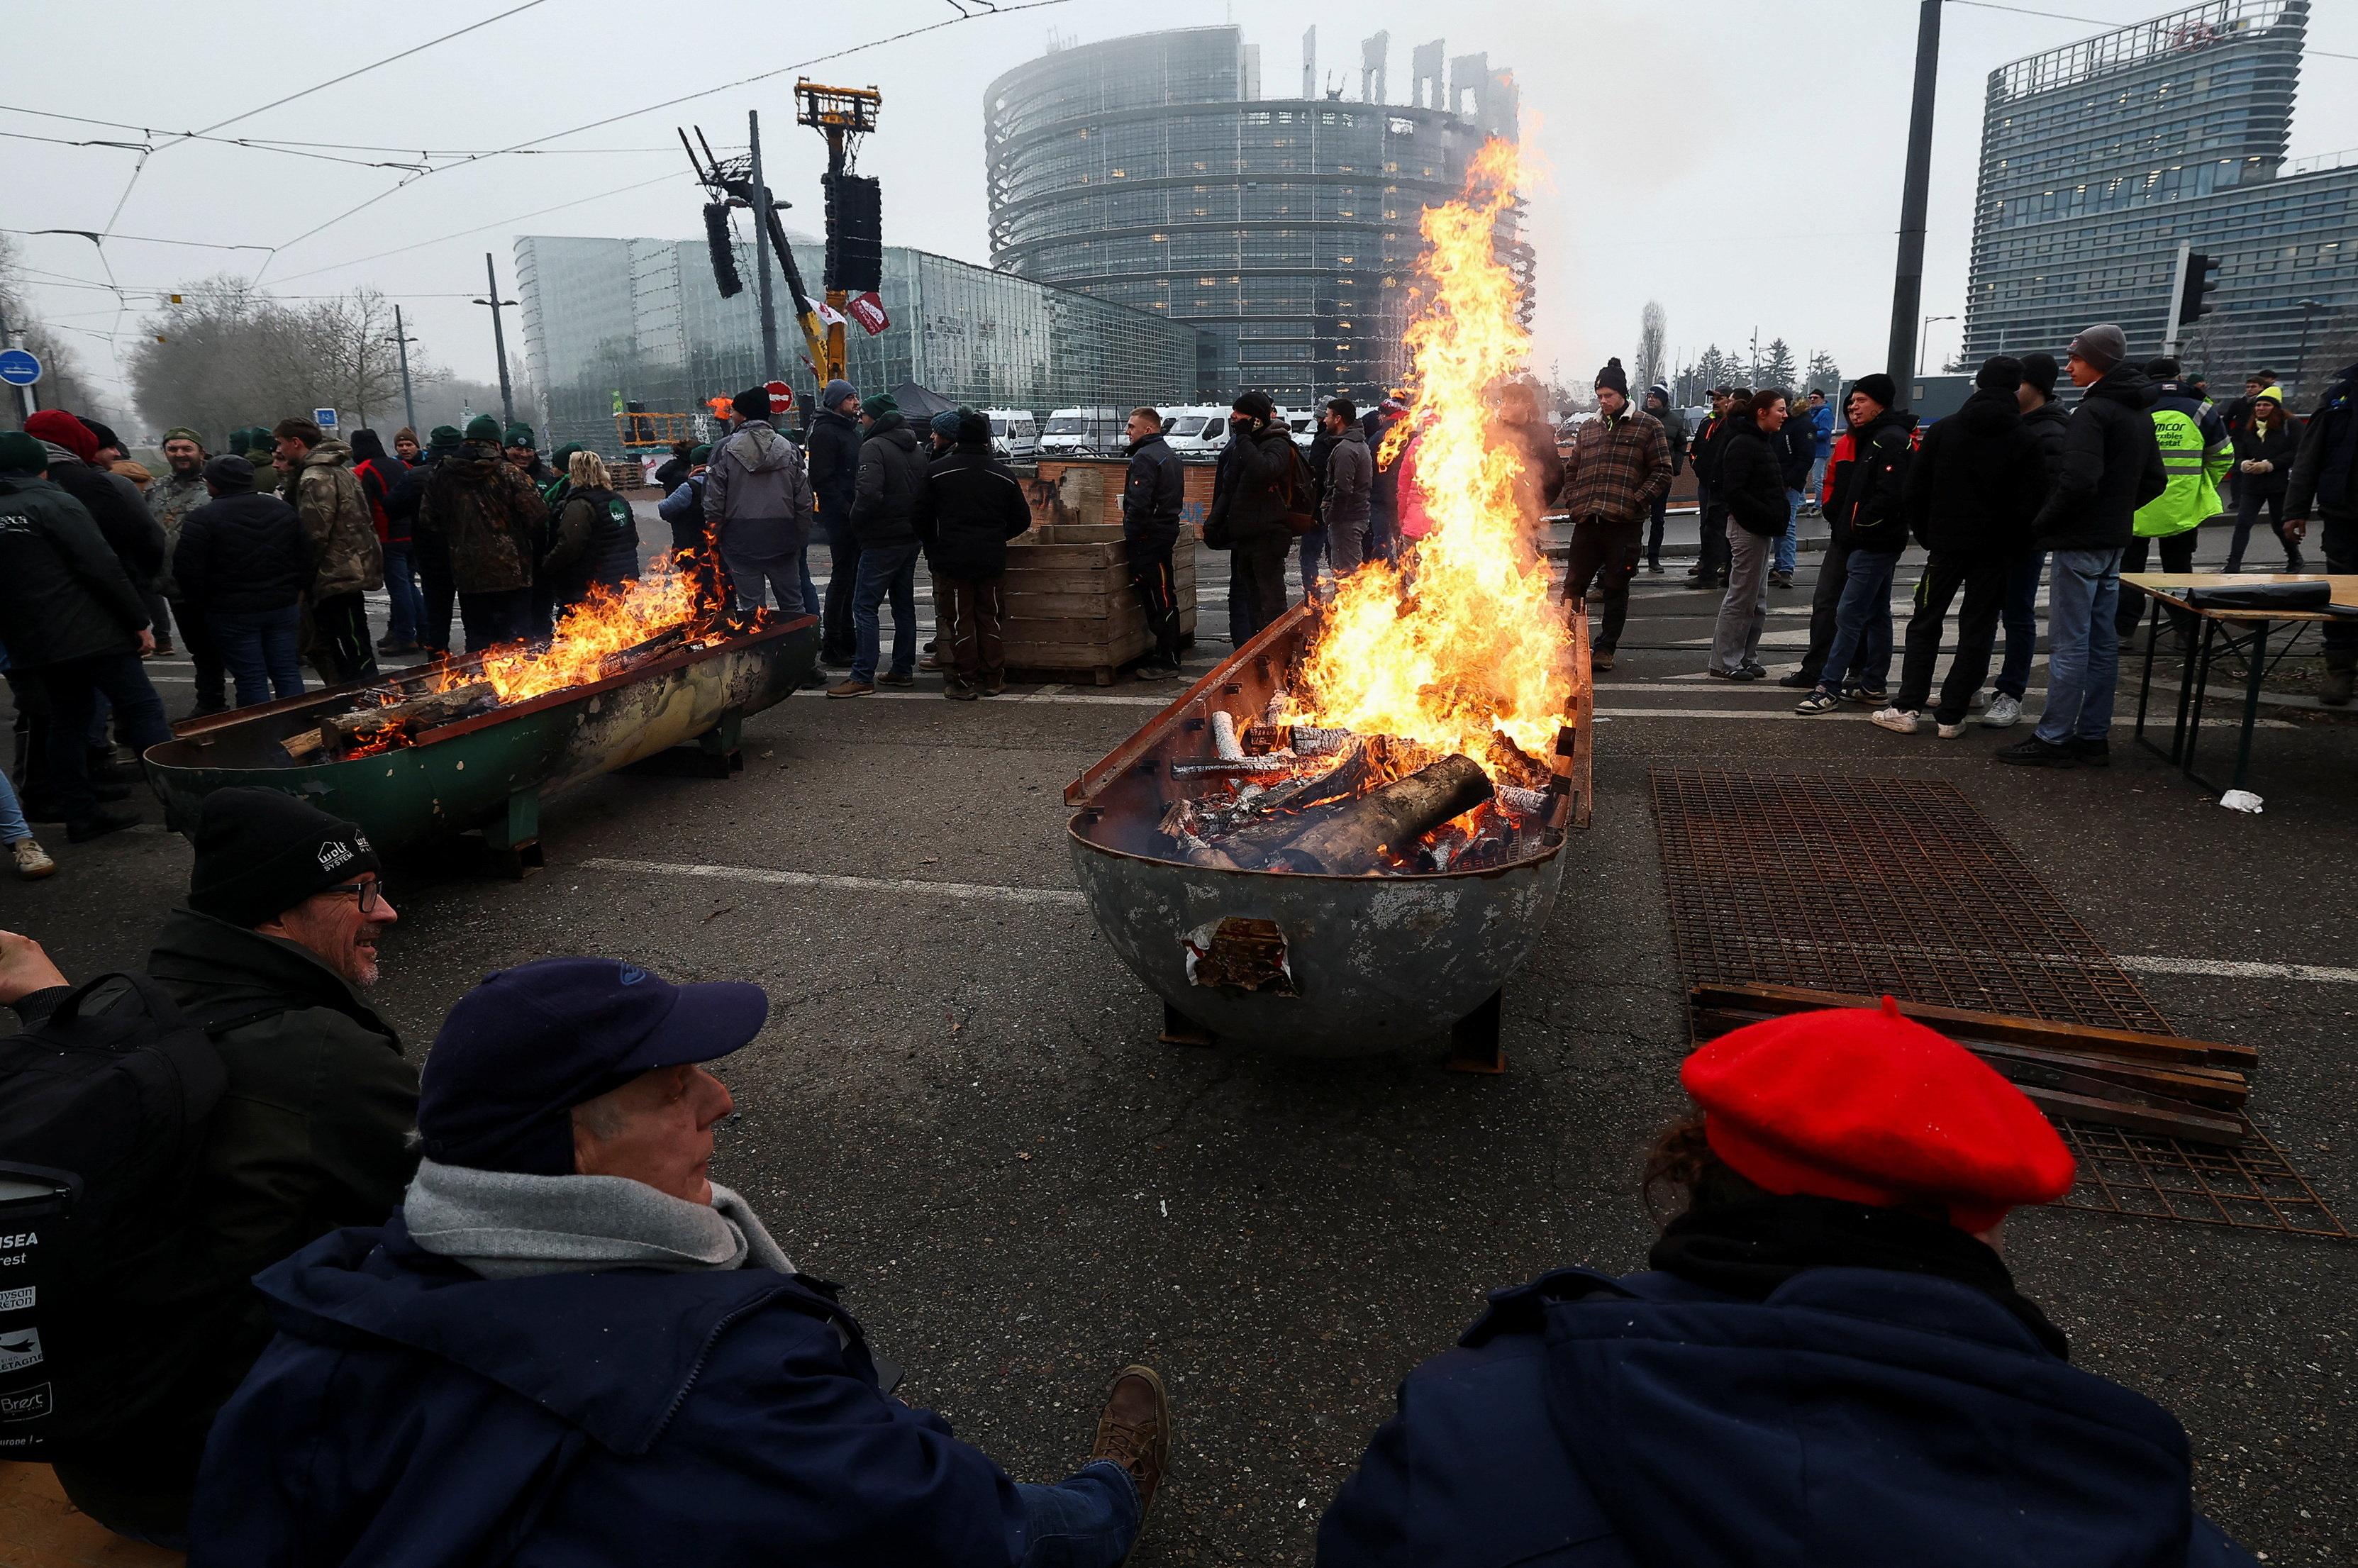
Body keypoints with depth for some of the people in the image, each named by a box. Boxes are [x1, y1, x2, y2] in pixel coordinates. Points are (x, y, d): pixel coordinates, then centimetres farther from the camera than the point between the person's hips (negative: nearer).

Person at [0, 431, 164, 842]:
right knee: (143, 709, -2)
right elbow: (103, 569, -15)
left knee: (67, 722, 15)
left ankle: (80, 813, 17)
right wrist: (141, 622, -10)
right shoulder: (55, 504, -9)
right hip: (91, 634, -7)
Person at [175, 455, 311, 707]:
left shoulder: (203, 518, -10)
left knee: (251, 679, 1)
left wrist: (199, 607, 2)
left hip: (232, 613, -5)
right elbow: (305, 559, 11)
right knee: (287, 673, 9)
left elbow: (188, 571, -11)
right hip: (284, 607, 5)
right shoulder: (282, 509, 7)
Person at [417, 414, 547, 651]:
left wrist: (453, 547, 17)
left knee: (478, 640, 11)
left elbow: (427, 524, 5)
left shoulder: (440, 476, 4)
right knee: (517, 639, 2)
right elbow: (537, 518, -11)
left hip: (467, 574, 3)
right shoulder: (509, 473, -7)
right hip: (511, 572, -3)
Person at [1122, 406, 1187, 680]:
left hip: (1148, 537, -10)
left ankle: (1166, 663, -3)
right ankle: (1166, 656, 22)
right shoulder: (1170, 455, 19)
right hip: (1167, 532, 10)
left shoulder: (1145, 458, -15)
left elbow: (1138, 504, -23)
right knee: (1164, 599, 15)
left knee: (1159, 602, -7)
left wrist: (1130, 537, -15)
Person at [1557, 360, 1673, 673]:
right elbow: (1572, 470, 22)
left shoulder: (1647, 426, 3)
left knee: (1616, 588, 5)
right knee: (1573, 585, 3)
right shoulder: (1587, 429, 17)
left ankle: (1605, 648, 14)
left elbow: (1662, 471, 0)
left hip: (1625, 522, -4)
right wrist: (1573, 502, 6)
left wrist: (1637, 501, -11)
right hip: (1587, 520, 4)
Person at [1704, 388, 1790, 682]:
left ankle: (1746, 657, 20)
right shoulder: (1743, 445, -13)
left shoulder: (1765, 443, 18)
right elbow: (1734, 492, -22)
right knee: (1741, 599, -6)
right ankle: (1723, 662, 0)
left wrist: (1779, 514, 8)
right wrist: (1770, 516, -22)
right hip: (1748, 528, -10)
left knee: (1757, 601, 13)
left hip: (1763, 528, 10)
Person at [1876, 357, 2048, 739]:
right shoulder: (2027, 441, -4)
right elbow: (2029, 506, -8)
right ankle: (1951, 716, 4)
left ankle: (1907, 708, 2)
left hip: (1946, 546, 1)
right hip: (1995, 551, -1)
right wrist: (2012, 549, 3)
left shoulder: (1942, 430, 1)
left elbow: (1914, 493, 1)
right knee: (1977, 632, 5)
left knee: (1925, 625, 9)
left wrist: (1927, 536, 10)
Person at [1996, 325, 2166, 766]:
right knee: (2102, 643, 12)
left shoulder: (2093, 411, -15)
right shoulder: (2140, 412, 14)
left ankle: (2053, 739, -1)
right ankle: (2094, 737, 18)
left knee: (2069, 645, -6)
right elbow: (2154, 481, 19)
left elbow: (2079, 481, -25)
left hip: (2081, 543, -9)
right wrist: (2117, 511, 18)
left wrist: (2042, 523, -13)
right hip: (2115, 540, 9)